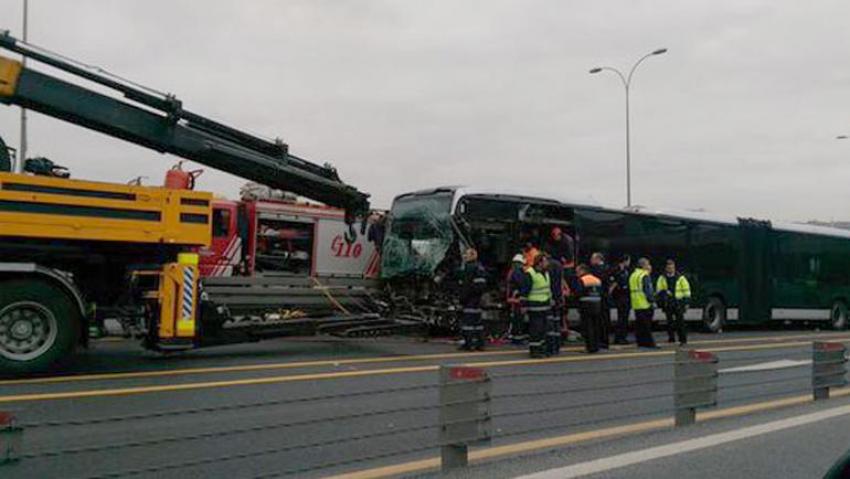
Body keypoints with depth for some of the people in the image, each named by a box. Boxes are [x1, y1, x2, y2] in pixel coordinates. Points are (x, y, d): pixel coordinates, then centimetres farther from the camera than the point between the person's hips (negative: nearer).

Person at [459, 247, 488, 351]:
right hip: (478, 296, 10)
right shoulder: (480, 267, 18)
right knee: (477, 319, 12)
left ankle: (468, 343, -12)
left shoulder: (469, 267, -13)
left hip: (470, 297, -10)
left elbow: (466, 285, -18)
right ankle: (480, 343, 14)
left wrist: (462, 298, -16)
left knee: (468, 319, -10)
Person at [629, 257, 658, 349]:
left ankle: (640, 342, 14)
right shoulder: (645, 276, -11)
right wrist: (652, 300, -13)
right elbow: (648, 290, -17)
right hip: (645, 304, -8)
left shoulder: (633, 275, 17)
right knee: (646, 324, -6)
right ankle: (649, 343, -5)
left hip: (636, 304, 8)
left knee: (639, 323, 11)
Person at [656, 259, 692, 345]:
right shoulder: (662, 278, 6)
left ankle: (683, 339, 2)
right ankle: (671, 338, 14)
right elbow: (658, 290, 11)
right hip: (667, 304, 2)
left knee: (680, 321, -4)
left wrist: (686, 302, 1)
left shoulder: (680, 277, 1)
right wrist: (663, 293, -10)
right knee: (670, 322, 5)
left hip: (678, 303, -2)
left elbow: (686, 290, 5)